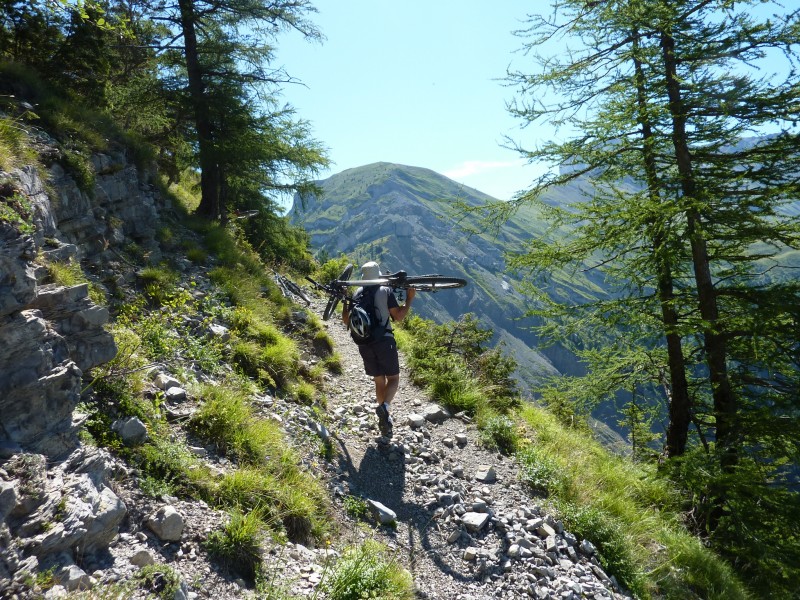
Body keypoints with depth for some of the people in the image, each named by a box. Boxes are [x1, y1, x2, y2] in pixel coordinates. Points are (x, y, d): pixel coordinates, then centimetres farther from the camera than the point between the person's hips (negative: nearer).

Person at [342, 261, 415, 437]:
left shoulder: (357, 294, 8)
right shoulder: (386, 291, -2)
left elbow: (347, 320, 12)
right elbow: (398, 316, -8)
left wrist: (344, 301, 24)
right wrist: (409, 299, 3)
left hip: (364, 344, 4)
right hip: (384, 341, -3)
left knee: (379, 381, 16)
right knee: (393, 379, 8)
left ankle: (385, 422, 18)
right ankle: (384, 406, -22)